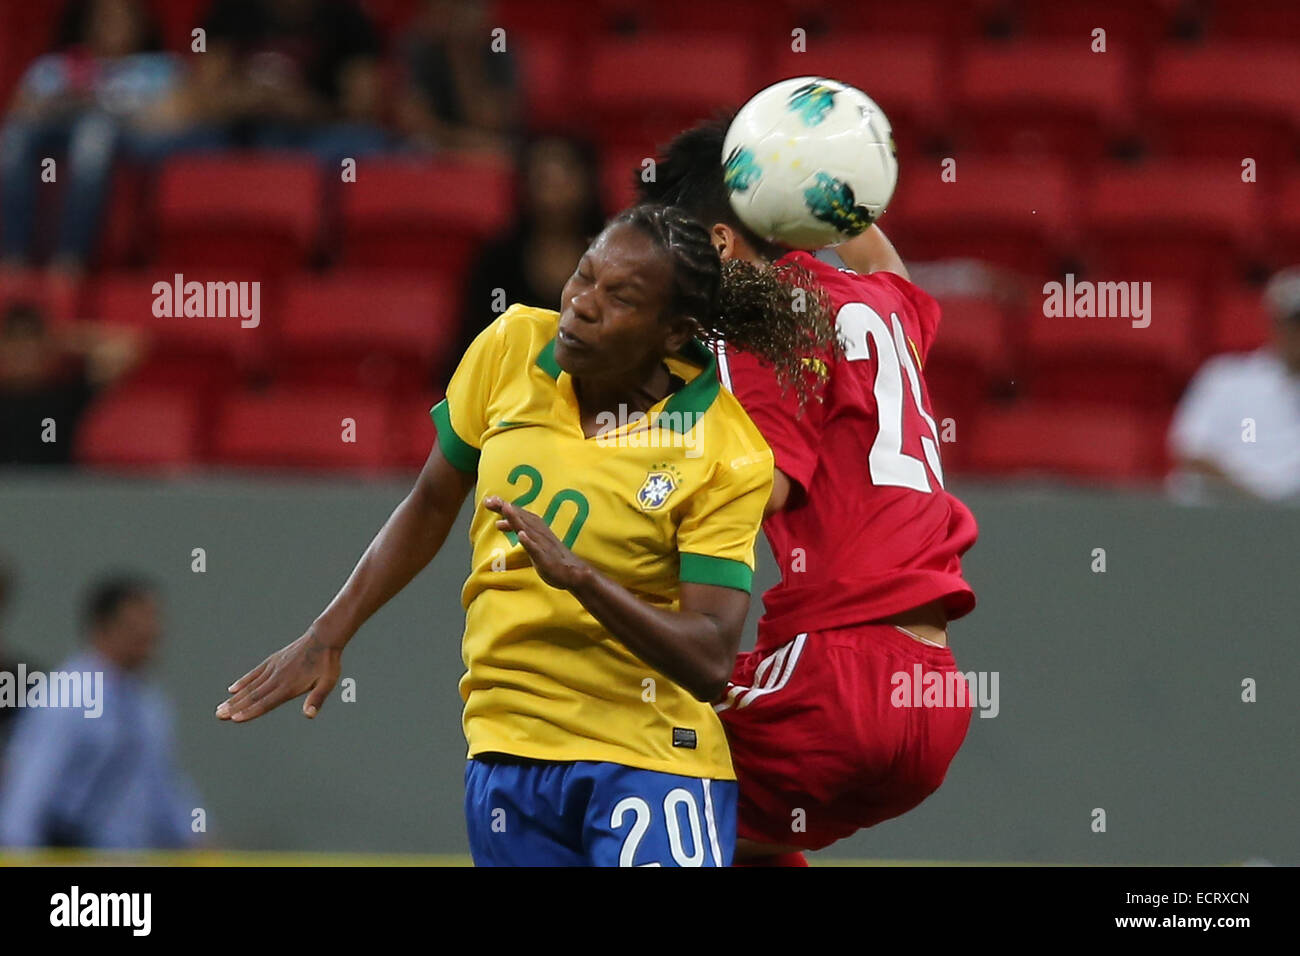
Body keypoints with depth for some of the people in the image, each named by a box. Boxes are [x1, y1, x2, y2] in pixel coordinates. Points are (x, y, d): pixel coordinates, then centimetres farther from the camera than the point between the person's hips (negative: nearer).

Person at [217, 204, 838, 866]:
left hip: (648, 760, -4)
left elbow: (709, 662, -20)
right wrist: (327, 636, 10)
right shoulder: (511, 348, -1)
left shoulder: (726, 457, -14)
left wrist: (577, 576, -32)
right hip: (503, 746, 4)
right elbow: (431, 506, 14)